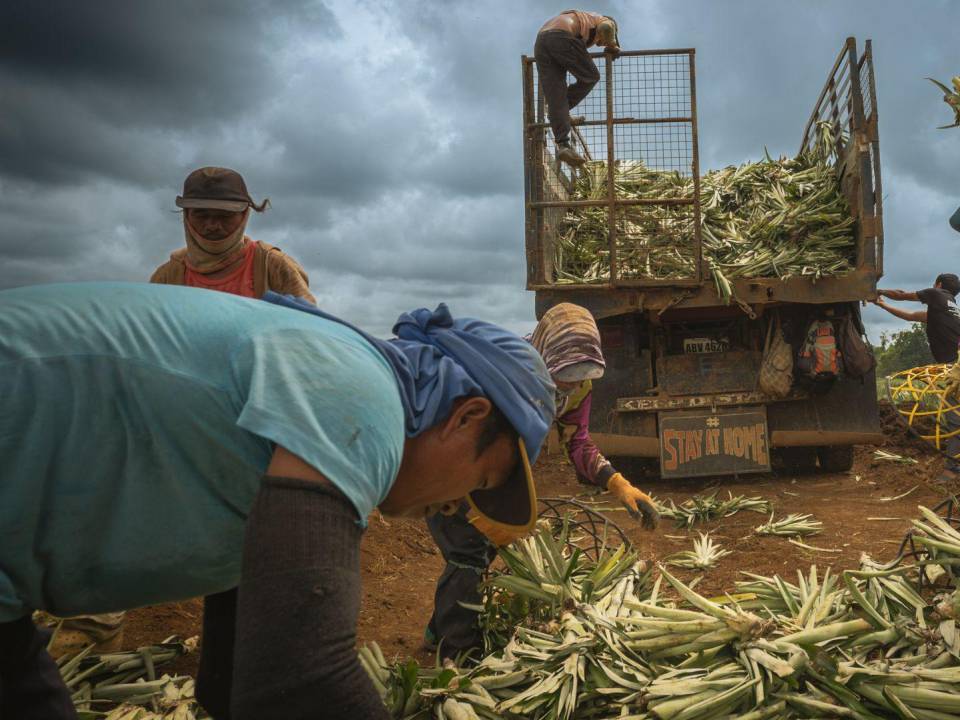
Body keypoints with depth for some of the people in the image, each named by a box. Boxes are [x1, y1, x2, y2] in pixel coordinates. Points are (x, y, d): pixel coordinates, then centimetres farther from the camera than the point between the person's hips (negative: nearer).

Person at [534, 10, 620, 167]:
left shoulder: (583, 19, 44)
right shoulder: (607, 21, 22)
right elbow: (605, 28, -3)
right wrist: (612, 47, 14)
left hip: (540, 42, 7)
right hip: (562, 38, -7)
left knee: (555, 96, 0)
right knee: (590, 77, 9)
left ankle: (563, 145, -10)